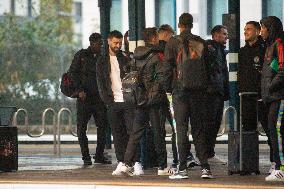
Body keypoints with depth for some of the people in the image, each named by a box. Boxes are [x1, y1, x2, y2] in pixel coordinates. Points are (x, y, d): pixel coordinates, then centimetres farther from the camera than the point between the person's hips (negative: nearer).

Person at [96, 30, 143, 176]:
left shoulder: (127, 59, 9)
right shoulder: (102, 63, 13)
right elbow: (101, 84, 9)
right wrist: (108, 101, -4)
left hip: (128, 102, -2)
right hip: (113, 103, 2)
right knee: (117, 135, 2)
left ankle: (136, 163, -9)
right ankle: (121, 163, 5)